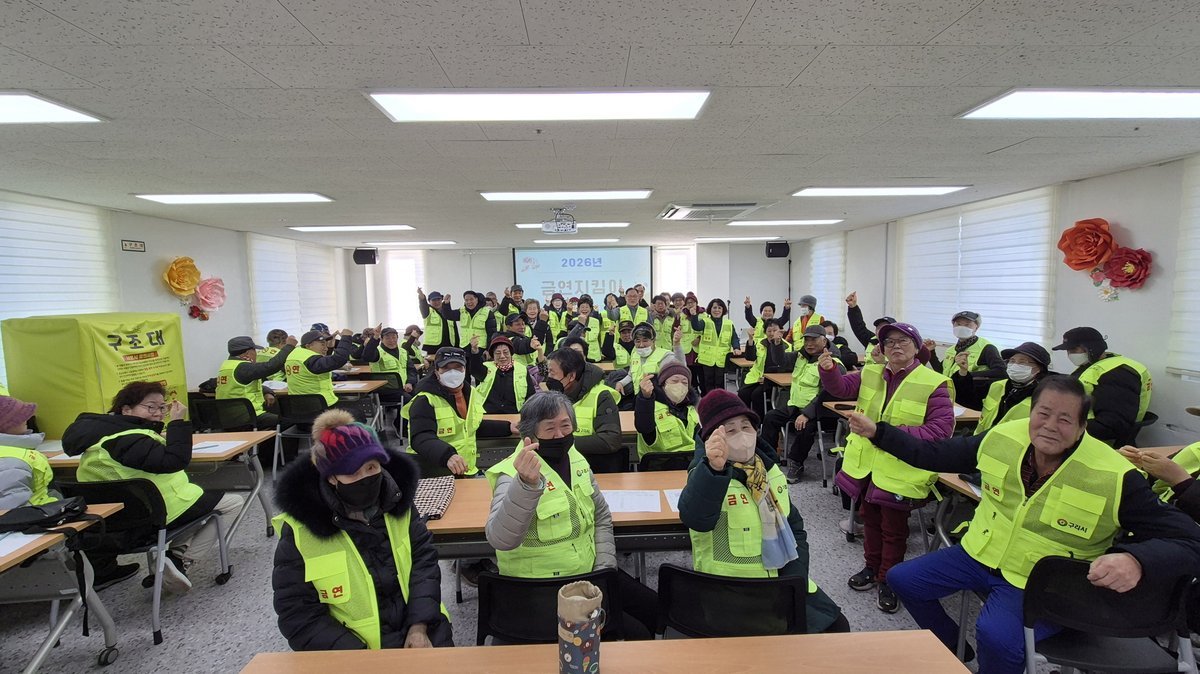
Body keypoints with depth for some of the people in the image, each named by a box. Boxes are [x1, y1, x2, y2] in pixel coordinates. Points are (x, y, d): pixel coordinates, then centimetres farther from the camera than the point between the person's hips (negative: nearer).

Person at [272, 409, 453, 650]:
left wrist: (419, 626, -13)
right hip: (349, 647, -1)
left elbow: (424, 560, 0)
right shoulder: (301, 531, -11)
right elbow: (298, 614, -8)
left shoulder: (397, 502, -2)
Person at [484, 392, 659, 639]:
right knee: (635, 635, -10)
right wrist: (526, 485, -55)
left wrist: (604, 568, -1)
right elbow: (500, 540, -39)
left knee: (655, 609, 7)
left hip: (589, 573, 7)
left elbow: (602, 518, 11)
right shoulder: (514, 476, -21)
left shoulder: (576, 460, 0)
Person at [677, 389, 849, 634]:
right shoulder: (706, 475, -17)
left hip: (782, 580, 7)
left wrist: (794, 578, -3)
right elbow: (694, 518, -40)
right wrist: (714, 468, -59)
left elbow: (794, 527, 13)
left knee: (836, 626, 5)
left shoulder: (768, 469, 5)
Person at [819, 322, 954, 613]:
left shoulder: (934, 383, -12)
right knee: (870, 519, 19)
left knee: (893, 529, 8)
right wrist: (828, 371, -27)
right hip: (866, 465, 5)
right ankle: (872, 567, 39)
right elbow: (841, 387, -5)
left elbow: (942, 428, -18)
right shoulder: (871, 374, 5)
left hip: (901, 472, -5)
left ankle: (888, 581, 26)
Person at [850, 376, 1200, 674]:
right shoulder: (1004, 437, -9)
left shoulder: (1115, 478, -22)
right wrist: (877, 431, -3)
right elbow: (936, 454, 3)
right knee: (902, 579, 4)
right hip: (981, 556, 5)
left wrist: (1136, 559, -42)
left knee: (997, 638, -33)